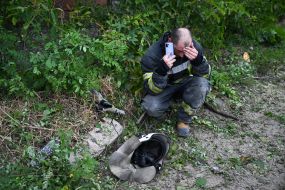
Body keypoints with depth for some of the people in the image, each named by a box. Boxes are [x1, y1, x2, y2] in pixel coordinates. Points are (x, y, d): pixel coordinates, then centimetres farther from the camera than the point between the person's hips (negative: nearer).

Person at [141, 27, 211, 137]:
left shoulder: (193, 46, -19)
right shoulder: (152, 55, -27)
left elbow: (204, 75, -14)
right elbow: (152, 89, -27)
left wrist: (198, 60, -36)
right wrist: (162, 69, -47)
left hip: (184, 83, 3)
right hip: (164, 88, -2)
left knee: (202, 84, -30)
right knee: (151, 108, -32)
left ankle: (184, 120, -8)